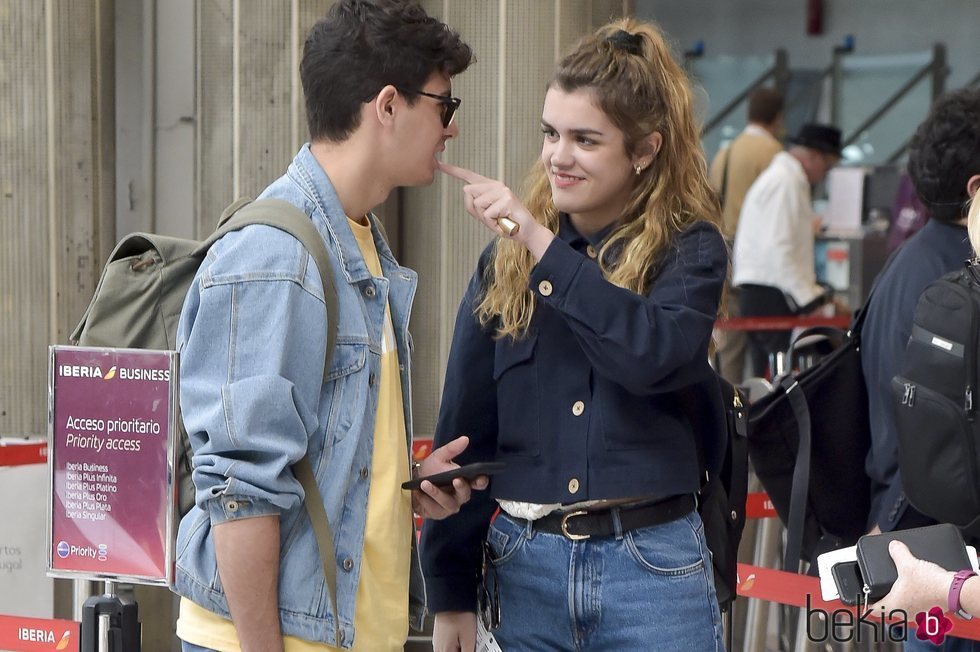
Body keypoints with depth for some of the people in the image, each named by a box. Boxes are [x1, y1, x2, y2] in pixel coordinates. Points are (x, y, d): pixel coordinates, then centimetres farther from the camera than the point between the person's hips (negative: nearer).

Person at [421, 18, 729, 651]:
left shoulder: (689, 249, -2)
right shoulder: (504, 258, 6)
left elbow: (657, 352, -23)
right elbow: (465, 429, 7)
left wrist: (542, 244, -22)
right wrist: (451, 594, 6)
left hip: (651, 568, -3)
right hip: (526, 568, 3)